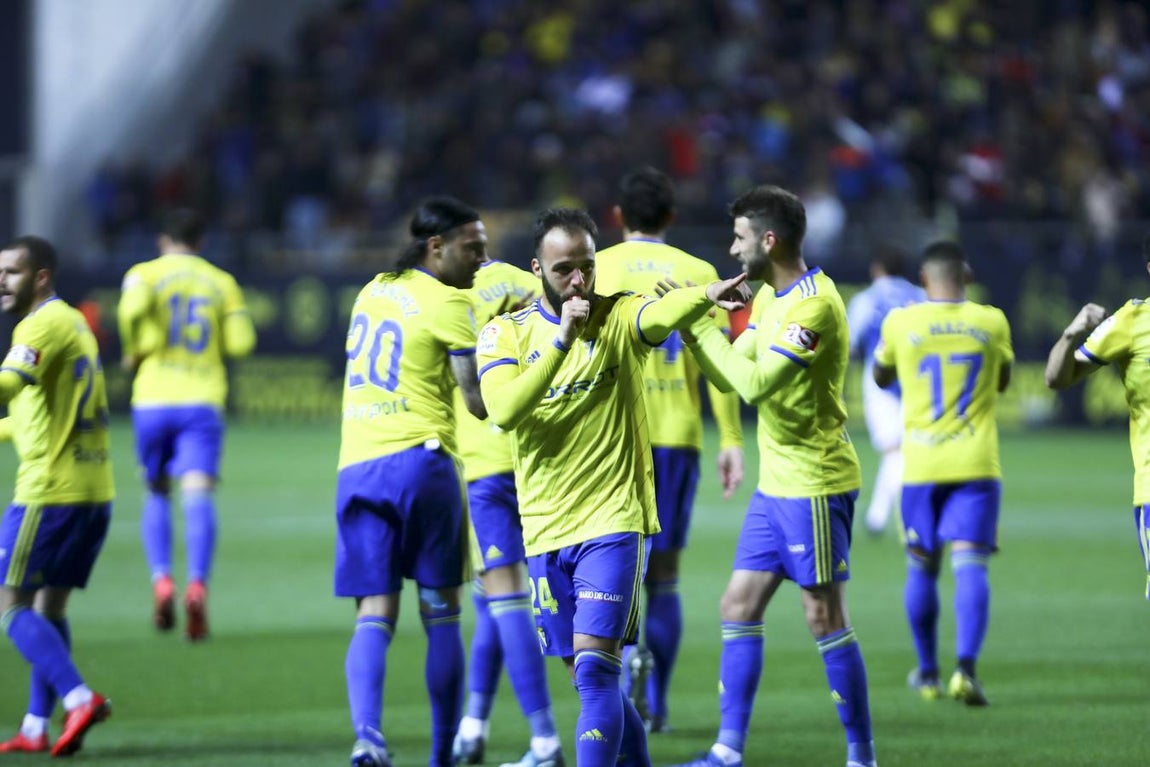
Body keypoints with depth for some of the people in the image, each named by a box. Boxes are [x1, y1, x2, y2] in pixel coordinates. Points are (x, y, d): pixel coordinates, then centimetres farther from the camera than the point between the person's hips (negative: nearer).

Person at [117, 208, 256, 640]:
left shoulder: (145, 274, 5)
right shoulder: (221, 282, 11)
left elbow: (133, 308, -18)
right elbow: (241, 342, 3)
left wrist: (133, 353, -2)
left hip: (153, 399, 0)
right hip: (203, 401, 0)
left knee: (157, 494, 17)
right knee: (197, 495, -11)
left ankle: (161, 579, -1)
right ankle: (197, 585, -31)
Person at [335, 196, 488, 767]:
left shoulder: (373, 291, 16)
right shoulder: (448, 304, -4)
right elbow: (481, 402, -8)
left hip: (355, 466, 5)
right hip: (419, 460, -5)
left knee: (373, 617, 1)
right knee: (440, 614, 7)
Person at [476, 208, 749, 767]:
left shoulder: (617, 318, -3)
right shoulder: (505, 333, 2)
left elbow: (663, 314, -27)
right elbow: (504, 410, -16)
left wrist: (707, 296, -49)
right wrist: (562, 341, -23)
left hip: (613, 520, -3)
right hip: (545, 529, 4)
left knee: (595, 667, -15)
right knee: (587, 677, 11)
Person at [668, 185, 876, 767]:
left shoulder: (813, 303, -19)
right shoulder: (770, 296, 12)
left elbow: (755, 383, -26)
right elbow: (728, 375, 11)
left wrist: (703, 327, -17)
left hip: (814, 484, -10)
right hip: (776, 482, 10)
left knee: (824, 618, -4)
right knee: (739, 608, 7)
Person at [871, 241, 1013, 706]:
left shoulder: (901, 322, -3)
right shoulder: (991, 322, 0)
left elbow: (881, 378, 16)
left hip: (921, 466, 0)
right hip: (976, 466, 0)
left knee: (922, 568, 14)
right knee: (970, 566, -6)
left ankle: (927, 673, 23)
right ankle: (966, 666, -24)